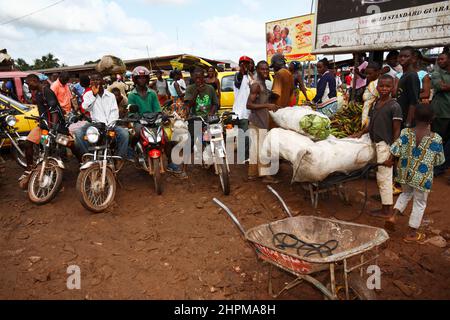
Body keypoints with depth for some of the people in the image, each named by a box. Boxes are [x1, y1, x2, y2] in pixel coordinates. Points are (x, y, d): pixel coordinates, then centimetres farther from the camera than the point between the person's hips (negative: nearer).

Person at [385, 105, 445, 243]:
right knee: (420, 203, 13)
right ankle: (412, 234, 24)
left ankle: (393, 217, 16)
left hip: (405, 173, 3)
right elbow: (439, 160, -4)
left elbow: (394, 151, -10)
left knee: (406, 194, 30)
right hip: (422, 177, -3)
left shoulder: (406, 133, -11)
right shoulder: (435, 138, -15)